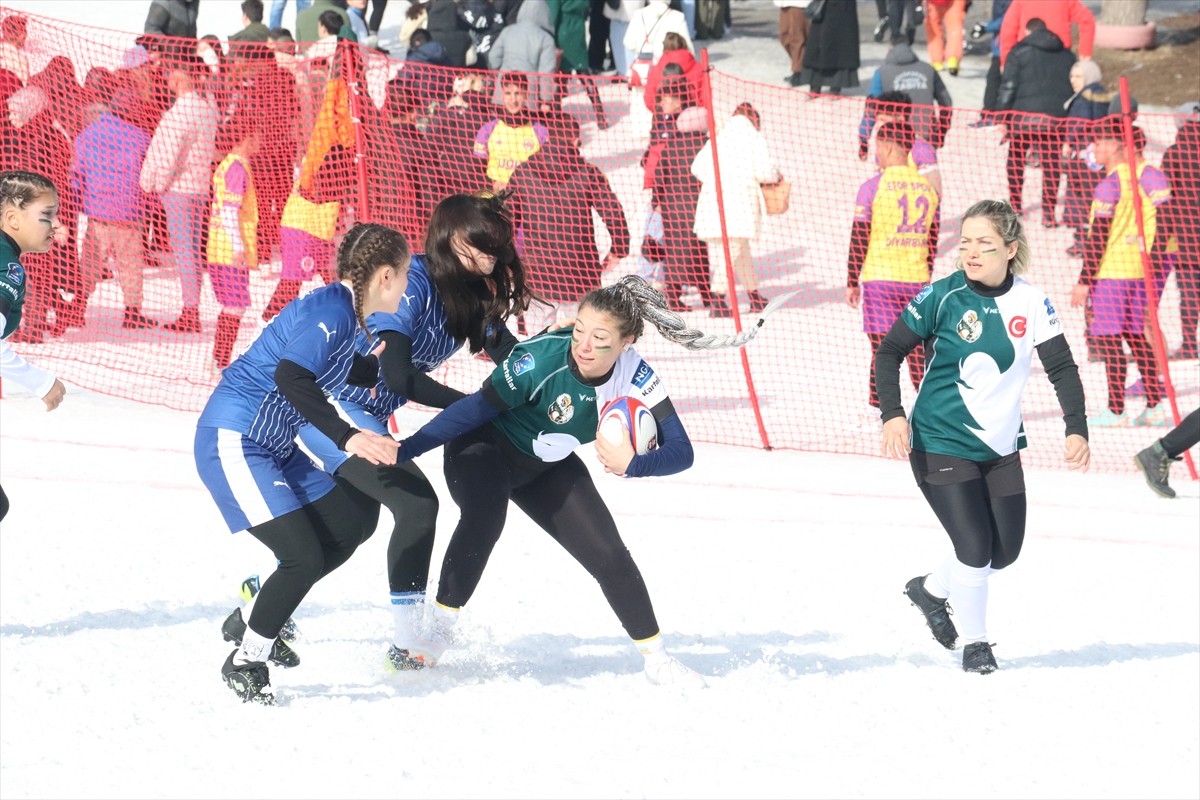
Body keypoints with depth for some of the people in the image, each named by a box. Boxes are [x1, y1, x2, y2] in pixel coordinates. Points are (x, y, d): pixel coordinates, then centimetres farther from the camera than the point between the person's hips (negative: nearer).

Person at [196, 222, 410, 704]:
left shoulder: (345, 313, 9)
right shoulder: (331, 312, -21)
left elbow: (345, 371, 30)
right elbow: (291, 376, -36)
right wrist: (347, 438, -40)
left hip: (275, 447, 11)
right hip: (234, 444, -11)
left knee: (345, 530, 15)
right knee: (303, 558, -15)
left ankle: (258, 620, 29)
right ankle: (244, 663, 3)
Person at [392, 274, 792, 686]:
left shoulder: (635, 378, -22)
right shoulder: (542, 357, -34)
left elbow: (680, 451, -24)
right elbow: (476, 408, -27)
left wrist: (633, 464, -44)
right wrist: (405, 449, -29)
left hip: (547, 468, 5)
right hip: (482, 448, -5)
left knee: (608, 554, 0)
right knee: (484, 517, -34)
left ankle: (657, 659, 15)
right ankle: (435, 629, -19)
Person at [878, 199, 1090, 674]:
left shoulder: (1030, 302, -6)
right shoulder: (943, 297, -13)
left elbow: (1061, 367, -3)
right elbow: (889, 352, -6)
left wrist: (1076, 430, -15)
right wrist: (893, 413, -18)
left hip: (1000, 447, 4)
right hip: (940, 443, -4)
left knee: (1005, 550, 11)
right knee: (975, 549, -10)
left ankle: (932, 590, 38)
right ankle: (974, 643, 13)